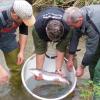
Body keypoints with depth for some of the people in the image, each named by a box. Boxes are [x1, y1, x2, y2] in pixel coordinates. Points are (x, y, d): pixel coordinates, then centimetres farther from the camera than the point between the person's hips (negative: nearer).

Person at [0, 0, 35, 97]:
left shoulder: (21, 15, -27)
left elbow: (23, 33, -6)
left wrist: (21, 51, -10)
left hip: (8, 39, 4)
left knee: (17, 66, 8)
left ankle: (16, 89, 32)